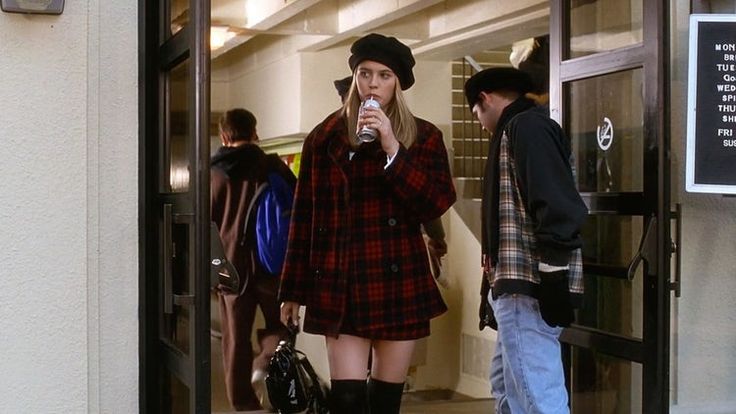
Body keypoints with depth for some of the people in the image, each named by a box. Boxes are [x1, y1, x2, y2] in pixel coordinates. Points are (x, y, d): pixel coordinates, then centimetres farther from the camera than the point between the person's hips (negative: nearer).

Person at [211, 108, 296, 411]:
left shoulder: (212, 174, 2)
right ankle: (267, 359, -10)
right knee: (278, 321, 17)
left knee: (236, 335, 10)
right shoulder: (272, 166, -2)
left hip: (230, 264, 1)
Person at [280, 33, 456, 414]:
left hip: (398, 282, 0)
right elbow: (304, 216, 9)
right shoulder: (325, 138, 8)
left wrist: (393, 149, -16)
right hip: (340, 286, 0)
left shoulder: (423, 137, 7)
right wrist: (293, 290, 9)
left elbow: (437, 204, -8)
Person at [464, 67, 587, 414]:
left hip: (528, 287, -11)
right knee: (506, 386, 19)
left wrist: (554, 278, -22)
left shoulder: (526, 126, -9)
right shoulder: (519, 130, 21)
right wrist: (498, 284, 21)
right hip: (518, 284, 11)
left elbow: (558, 206, -20)